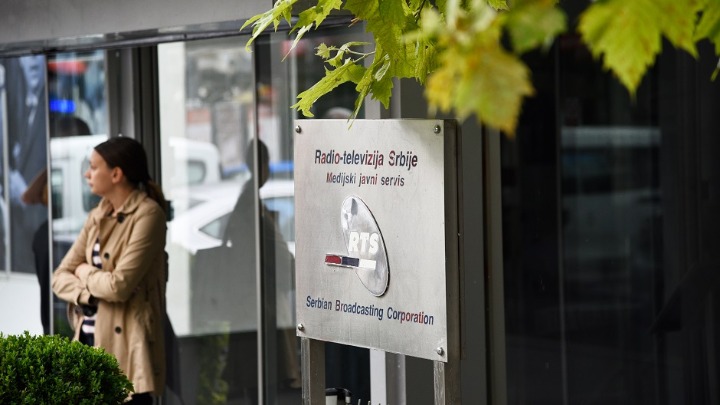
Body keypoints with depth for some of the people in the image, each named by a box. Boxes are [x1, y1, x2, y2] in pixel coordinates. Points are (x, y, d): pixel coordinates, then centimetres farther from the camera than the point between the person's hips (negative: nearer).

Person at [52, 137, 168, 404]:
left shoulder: (147, 215, -11)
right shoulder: (98, 217, 14)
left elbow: (120, 285, -19)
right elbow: (60, 277, 11)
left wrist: (85, 273, 1)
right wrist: (87, 293, -10)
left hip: (125, 349, -8)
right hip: (89, 344, 8)